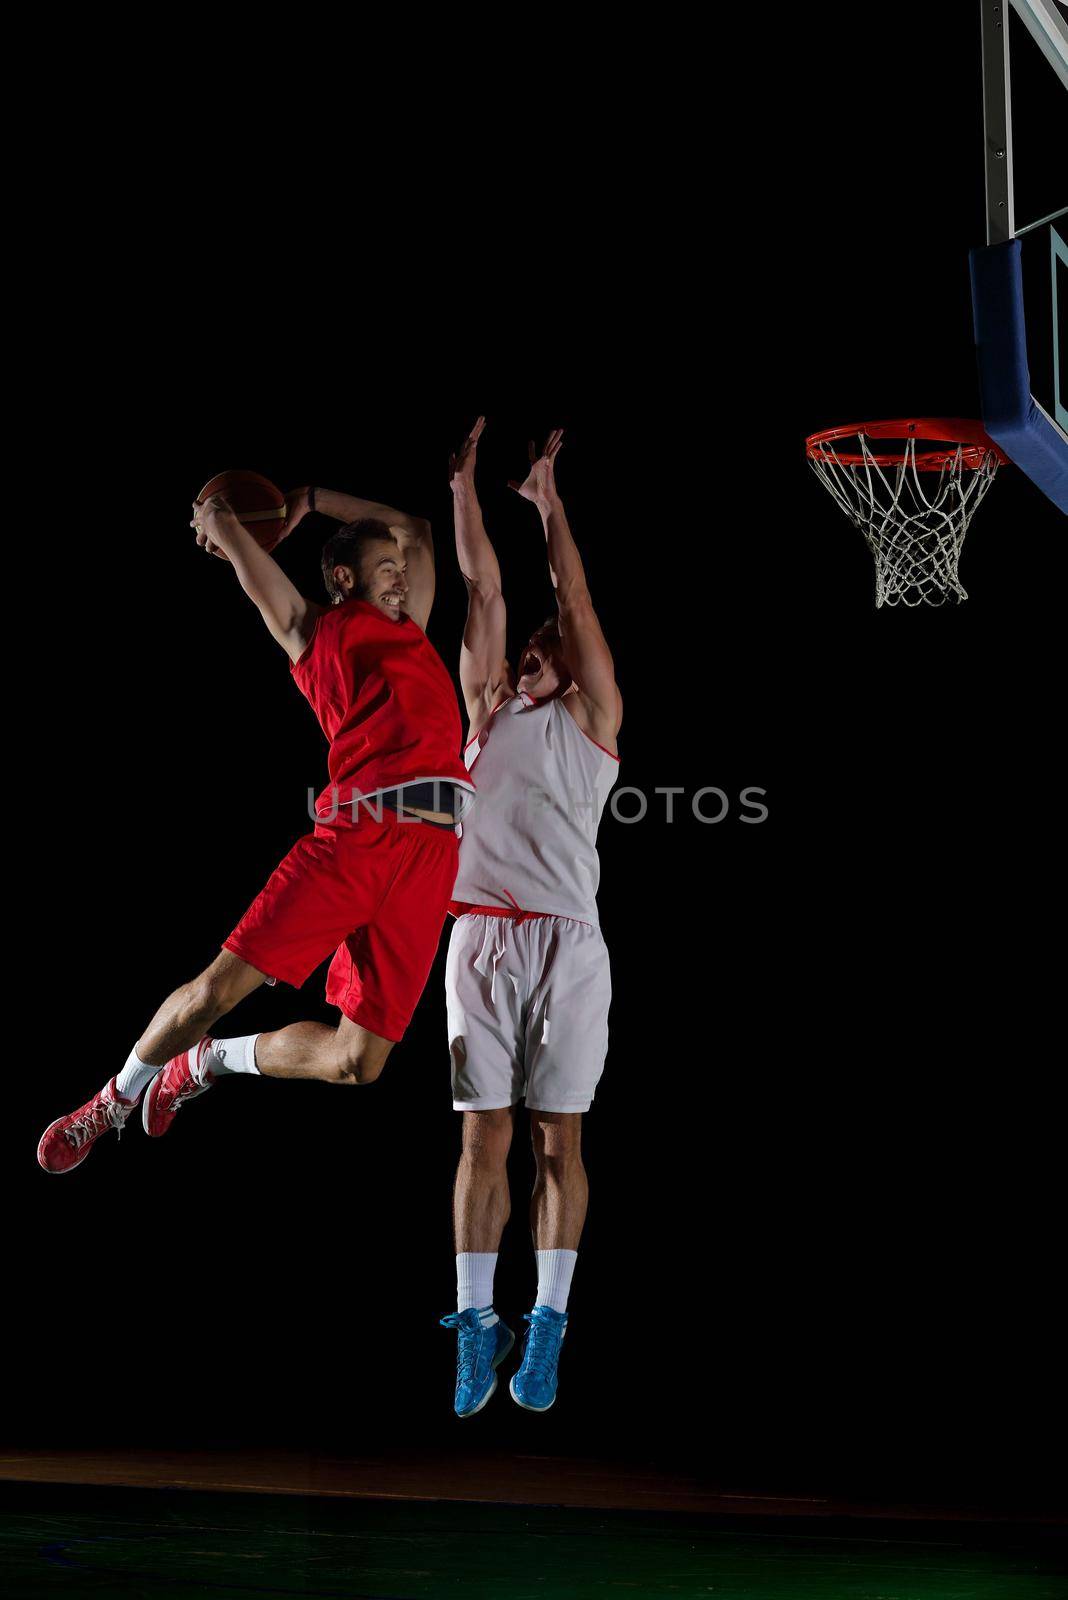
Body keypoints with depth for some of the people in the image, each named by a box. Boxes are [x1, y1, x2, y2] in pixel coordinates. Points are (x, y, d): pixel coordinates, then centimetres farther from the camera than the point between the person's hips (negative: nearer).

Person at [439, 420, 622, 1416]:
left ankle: (546, 1326, 2)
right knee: (483, 1137, 1)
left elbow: (577, 605, 5)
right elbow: (484, 594, 14)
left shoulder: (592, 720, 11)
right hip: (481, 938, 3)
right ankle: (476, 1324, 3)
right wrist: (466, 482, 11)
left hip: (565, 942, -2)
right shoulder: (490, 711, 18)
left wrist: (549, 502, 6)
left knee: (557, 1140, 0)